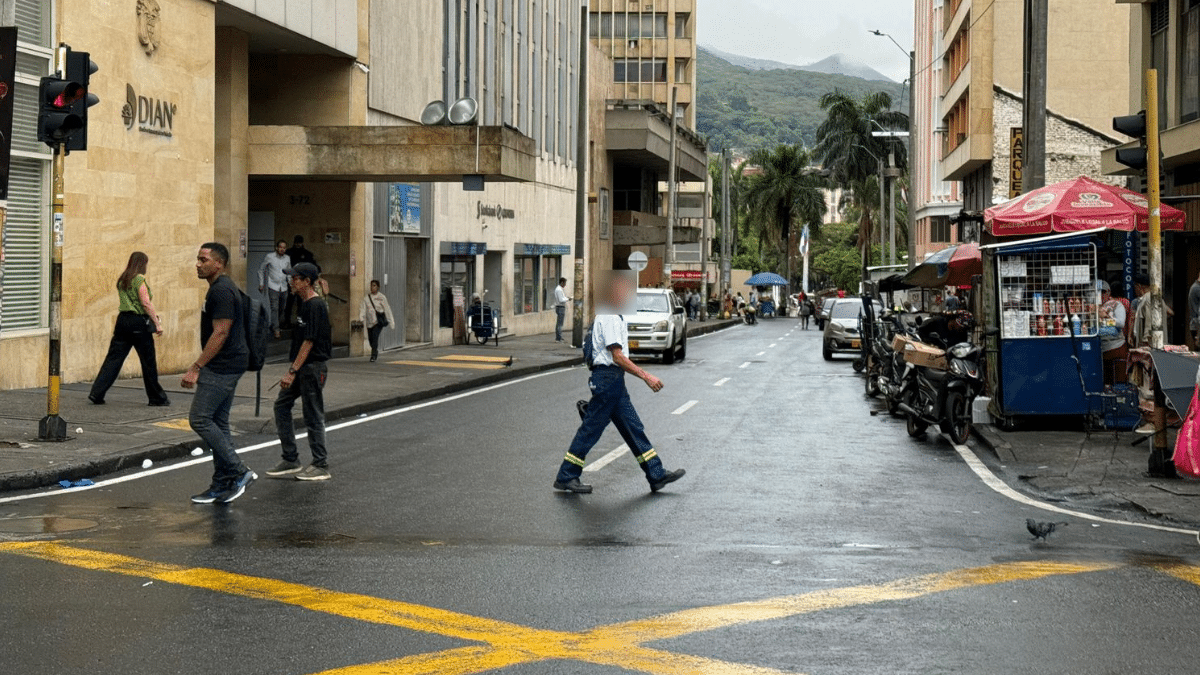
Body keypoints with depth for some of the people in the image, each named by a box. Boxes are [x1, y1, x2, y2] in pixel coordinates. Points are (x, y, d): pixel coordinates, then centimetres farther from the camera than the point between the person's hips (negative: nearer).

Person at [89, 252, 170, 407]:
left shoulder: (122, 280, 12)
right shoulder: (139, 279, -10)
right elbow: (145, 303, -16)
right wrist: (157, 323, -12)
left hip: (123, 319, 7)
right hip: (138, 321, -7)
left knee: (114, 358, 6)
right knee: (148, 361, 4)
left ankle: (96, 393, -1)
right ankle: (157, 397, 12)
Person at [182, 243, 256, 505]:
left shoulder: (222, 291, -17)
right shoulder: (220, 289, 16)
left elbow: (220, 333, -22)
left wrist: (196, 368, -21)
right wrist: (200, 368, 25)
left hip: (222, 367, -11)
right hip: (225, 367, 11)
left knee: (200, 419, -10)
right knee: (217, 423, 11)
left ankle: (239, 472, -7)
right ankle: (223, 484, 14)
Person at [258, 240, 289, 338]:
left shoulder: (287, 258, 7)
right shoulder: (270, 257, -4)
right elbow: (261, 269, 6)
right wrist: (261, 283, 5)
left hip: (283, 287, 4)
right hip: (273, 287, -4)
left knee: (282, 308, 9)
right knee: (274, 308, -12)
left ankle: (272, 325, 30)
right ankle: (276, 330, -13)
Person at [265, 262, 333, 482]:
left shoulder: (316, 306, -17)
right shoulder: (303, 304, 13)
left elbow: (309, 342, -21)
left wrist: (292, 371, -22)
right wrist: (293, 371, 20)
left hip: (313, 367, -10)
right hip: (301, 367, 10)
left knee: (313, 415, -2)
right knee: (281, 406, 10)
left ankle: (321, 466, 7)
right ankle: (290, 460, 15)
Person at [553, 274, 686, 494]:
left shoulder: (611, 316, 16)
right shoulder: (609, 318, -16)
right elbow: (617, 356, -21)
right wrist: (646, 377, -22)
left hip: (614, 380, 10)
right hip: (608, 378, -10)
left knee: (633, 428, 9)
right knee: (591, 429, -3)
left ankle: (657, 475, 11)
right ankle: (565, 478, 4)